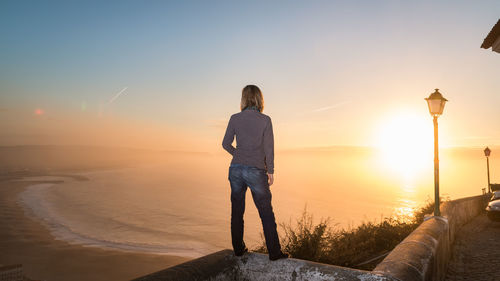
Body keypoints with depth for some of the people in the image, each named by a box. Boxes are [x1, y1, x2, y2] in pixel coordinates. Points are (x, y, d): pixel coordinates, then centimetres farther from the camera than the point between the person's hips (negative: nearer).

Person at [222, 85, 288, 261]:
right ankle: (274, 252, 11)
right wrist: (270, 171, 4)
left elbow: (226, 144, 6)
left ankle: (238, 248, 24)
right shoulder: (265, 120, -6)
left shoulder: (235, 118, 1)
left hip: (236, 168, 3)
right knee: (266, 213, 6)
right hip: (256, 171, -3)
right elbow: (269, 148, -6)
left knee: (237, 210, 14)